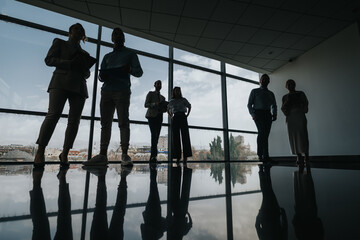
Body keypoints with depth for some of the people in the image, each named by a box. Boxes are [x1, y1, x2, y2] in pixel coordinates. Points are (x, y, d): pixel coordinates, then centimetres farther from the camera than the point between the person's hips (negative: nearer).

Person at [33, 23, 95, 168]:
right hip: (61, 82, -4)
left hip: (79, 87, 4)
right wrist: (70, 64, -9)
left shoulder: (84, 53, 30)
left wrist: (85, 68, 4)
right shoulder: (60, 43, 20)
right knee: (54, 114, -19)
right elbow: (49, 60, 6)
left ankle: (64, 153, -5)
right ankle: (40, 152, -16)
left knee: (74, 120, -8)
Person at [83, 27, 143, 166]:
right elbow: (101, 75, 21)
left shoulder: (130, 54, 18)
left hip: (122, 91, -4)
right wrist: (103, 76, -5)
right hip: (106, 91, 4)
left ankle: (124, 155, -14)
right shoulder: (107, 57, 29)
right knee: (105, 123, -4)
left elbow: (139, 72, 7)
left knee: (123, 122, -12)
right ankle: (102, 155, -5)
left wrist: (128, 69, -16)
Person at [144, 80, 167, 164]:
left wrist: (165, 107, 2)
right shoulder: (150, 93, 10)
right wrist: (155, 104, -17)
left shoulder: (162, 97, 25)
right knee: (154, 135, -20)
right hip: (152, 116, -5)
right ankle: (154, 155, -26)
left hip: (159, 117, 5)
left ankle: (152, 157, -1)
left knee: (156, 136, -3)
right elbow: (146, 105, -1)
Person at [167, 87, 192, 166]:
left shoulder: (183, 100, 11)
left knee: (185, 136, -12)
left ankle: (185, 157, -14)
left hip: (183, 118, -1)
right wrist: (171, 117, 14)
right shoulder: (171, 102, 15)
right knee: (176, 138, -5)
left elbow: (189, 106, 25)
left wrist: (187, 115, 11)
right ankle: (178, 157, -2)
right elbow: (168, 110, 30)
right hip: (175, 119, 2)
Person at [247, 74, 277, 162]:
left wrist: (274, 114, 1)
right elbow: (249, 104, 5)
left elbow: (274, 106, 21)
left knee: (266, 135, -5)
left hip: (268, 114, 4)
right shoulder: (254, 91, 12)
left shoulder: (271, 94, 23)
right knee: (261, 131, -22)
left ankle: (264, 157, -3)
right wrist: (253, 114, -11)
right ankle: (263, 155, -25)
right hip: (258, 113, -4)